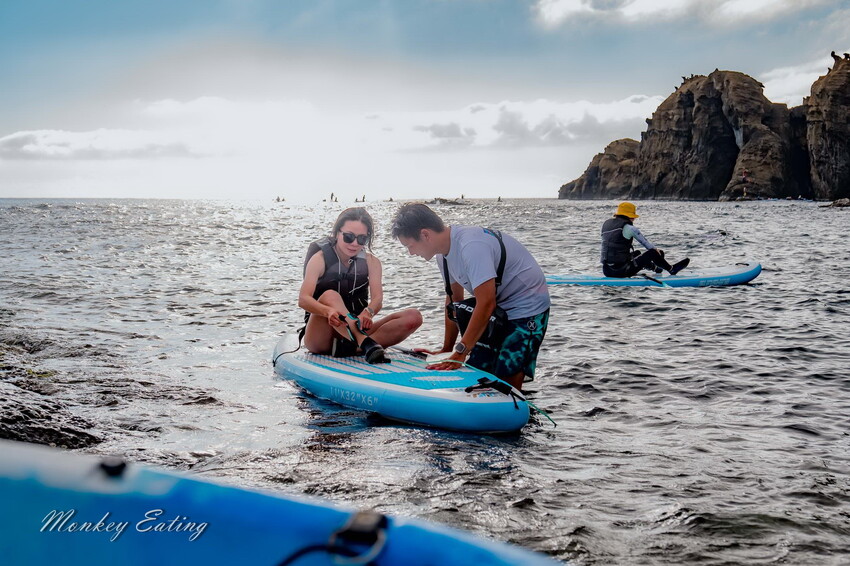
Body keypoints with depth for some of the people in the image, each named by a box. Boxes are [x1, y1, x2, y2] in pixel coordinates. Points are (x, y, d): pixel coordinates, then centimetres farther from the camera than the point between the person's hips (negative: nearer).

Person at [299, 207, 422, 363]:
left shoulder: (371, 262, 6)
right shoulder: (320, 258, -5)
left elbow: (378, 299, -11)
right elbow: (303, 299, -20)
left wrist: (368, 312, -36)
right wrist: (328, 311, -42)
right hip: (319, 338, -4)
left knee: (413, 317, -17)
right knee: (330, 296, -33)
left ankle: (349, 346, -34)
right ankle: (366, 344, -52)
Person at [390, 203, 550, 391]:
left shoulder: (471, 246, -29)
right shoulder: (444, 252, -1)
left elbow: (486, 304, -32)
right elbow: (453, 298, 9)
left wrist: (459, 354, -29)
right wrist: (447, 350, 10)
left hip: (528, 306, -9)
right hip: (500, 308, 9)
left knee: (507, 385, -14)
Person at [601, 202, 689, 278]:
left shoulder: (606, 224, 12)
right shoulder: (629, 228, -9)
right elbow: (645, 242, 2)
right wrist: (655, 250, 22)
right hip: (621, 271, -8)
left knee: (637, 253, 34)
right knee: (652, 253, 5)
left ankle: (655, 268, 57)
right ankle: (672, 269, 26)